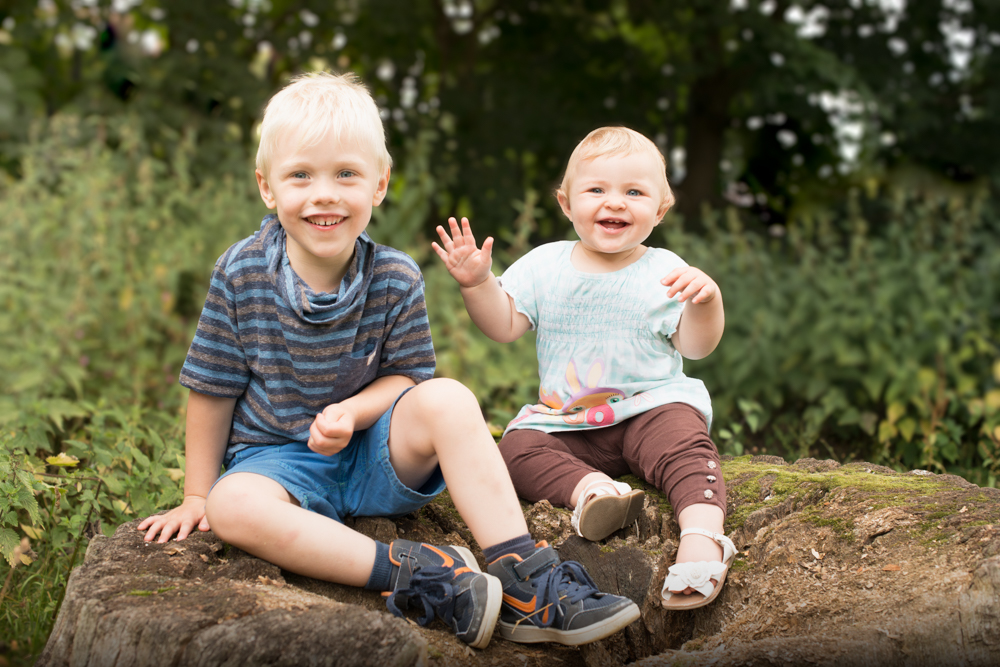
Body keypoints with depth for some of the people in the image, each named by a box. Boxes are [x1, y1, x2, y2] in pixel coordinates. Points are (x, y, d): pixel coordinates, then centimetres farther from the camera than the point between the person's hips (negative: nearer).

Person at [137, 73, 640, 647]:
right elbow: (213, 390, -1)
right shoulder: (241, 275, -9)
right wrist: (197, 497, 2)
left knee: (448, 399, -27)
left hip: (375, 458, 1)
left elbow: (408, 375, -1)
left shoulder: (397, 279, -6)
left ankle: (525, 582, -29)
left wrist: (353, 410, -23)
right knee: (234, 506, -35)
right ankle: (412, 573, -36)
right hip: (276, 461, -1)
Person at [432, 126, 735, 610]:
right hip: (564, 421, 3)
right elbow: (504, 325, 4)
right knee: (517, 448, -23)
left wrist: (706, 302, -24)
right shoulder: (544, 265, 5)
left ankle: (702, 535, -47)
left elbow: (695, 345, -4)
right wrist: (477, 283, -13)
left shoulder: (665, 272, -1)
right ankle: (589, 486, -43)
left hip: (651, 408, -3)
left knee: (684, 443, -33)